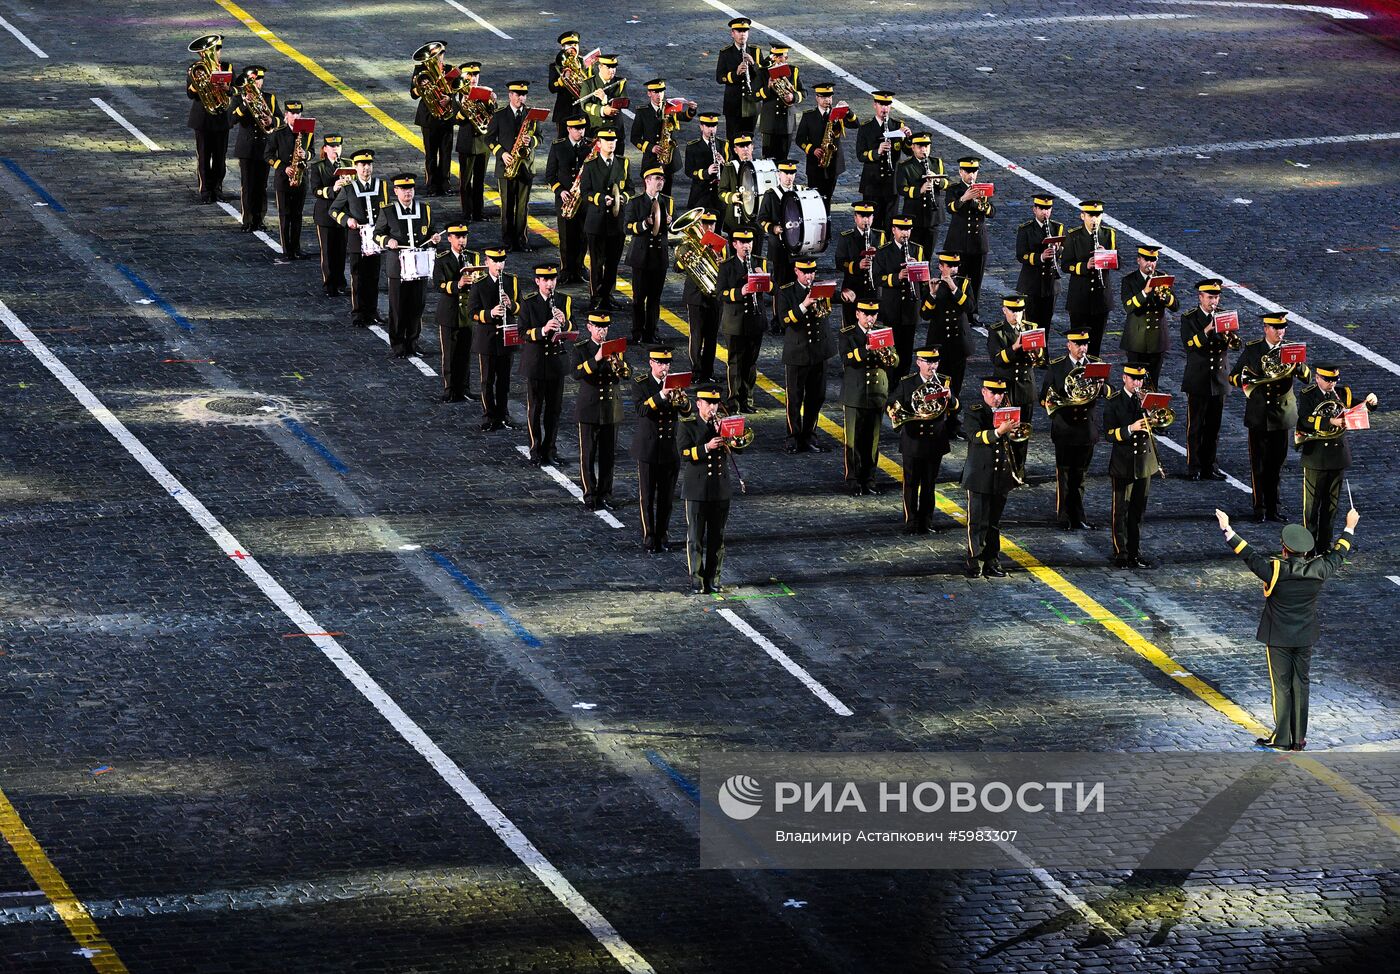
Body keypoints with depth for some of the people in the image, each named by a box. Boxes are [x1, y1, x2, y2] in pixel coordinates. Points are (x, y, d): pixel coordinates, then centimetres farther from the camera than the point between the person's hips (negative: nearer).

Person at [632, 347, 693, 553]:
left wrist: (683, 400, -22)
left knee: (666, 496, 8)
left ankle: (662, 536, 18)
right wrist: (662, 395, -33)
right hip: (648, 448, -3)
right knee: (647, 497, 0)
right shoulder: (641, 384, -5)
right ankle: (649, 539, 5)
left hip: (670, 448, 3)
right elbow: (640, 409, -22)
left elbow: (687, 412, 0)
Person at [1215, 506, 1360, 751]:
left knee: (1281, 686, 4)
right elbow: (1337, 556, 8)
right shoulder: (1317, 570, -9)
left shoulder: (1275, 570, -20)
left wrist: (1227, 530, -1)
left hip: (1278, 638, -3)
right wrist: (1350, 528, 24)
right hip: (1305, 638, 3)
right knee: (1301, 685, 11)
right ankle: (1298, 739, 14)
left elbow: (1249, 555, -11)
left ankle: (1282, 738, 6)